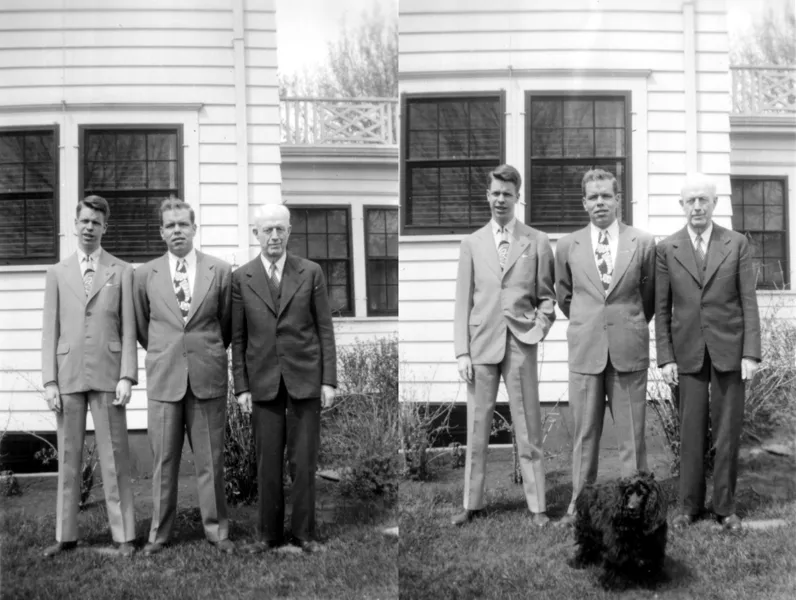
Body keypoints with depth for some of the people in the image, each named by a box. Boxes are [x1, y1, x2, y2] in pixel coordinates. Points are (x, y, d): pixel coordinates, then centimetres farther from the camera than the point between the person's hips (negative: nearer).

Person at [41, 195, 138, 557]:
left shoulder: (122, 272, 6)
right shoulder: (57, 273, 11)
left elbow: (128, 329, 2)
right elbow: (50, 330, 8)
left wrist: (126, 376, -7)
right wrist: (50, 380, 0)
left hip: (107, 375, -2)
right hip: (68, 375, 2)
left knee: (114, 457, 1)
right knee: (68, 457, 7)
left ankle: (124, 535, 7)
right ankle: (66, 535, 16)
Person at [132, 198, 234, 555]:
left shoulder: (221, 271, 2)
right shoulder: (145, 274, 4)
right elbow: (142, 325, 17)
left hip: (208, 377, 0)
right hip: (163, 378, 1)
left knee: (210, 459, 5)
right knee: (163, 460, 6)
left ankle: (216, 529, 17)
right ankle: (159, 532, 17)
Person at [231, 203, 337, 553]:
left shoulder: (311, 273, 1)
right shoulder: (242, 278, 3)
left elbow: (325, 329, 1)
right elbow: (239, 338, 4)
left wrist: (329, 380, -4)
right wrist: (241, 387, 0)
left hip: (305, 379, 0)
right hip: (263, 382, 1)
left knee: (305, 461, 5)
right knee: (268, 463, 6)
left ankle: (303, 533, 17)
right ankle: (269, 533, 19)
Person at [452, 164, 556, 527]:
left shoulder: (536, 242, 5)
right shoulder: (472, 244, 9)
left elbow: (546, 297, 9)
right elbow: (463, 301, 6)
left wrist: (539, 330, -7)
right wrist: (462, 351, 0)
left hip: (520, 345, -1)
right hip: (481, 344, 2)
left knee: (528, 430, 3)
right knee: (476, 429, 7)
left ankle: (537, 507, 12)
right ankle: (472, 504, 18)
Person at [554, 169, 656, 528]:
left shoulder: (643, 243, 1)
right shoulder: (567, 246, 4)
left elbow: (649, 296, 13)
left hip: (629, 350, -1)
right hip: (584, 350, 1)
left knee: (632, 433, 5)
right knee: (584, 433, 8)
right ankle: (579, 504, 18)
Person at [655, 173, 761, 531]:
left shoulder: (737, 244, 4)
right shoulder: (667, 249, 3)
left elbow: (748, 301, 1)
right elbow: (662, 308, 3)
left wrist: (751, 353, -6)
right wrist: (665, 357, -2)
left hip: (729, 350, 0)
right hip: (688, 352, 0)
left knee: (727, 431, 5)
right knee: (690, 433, 4)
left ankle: (725, 507, 16)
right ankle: (689, 506, 15)